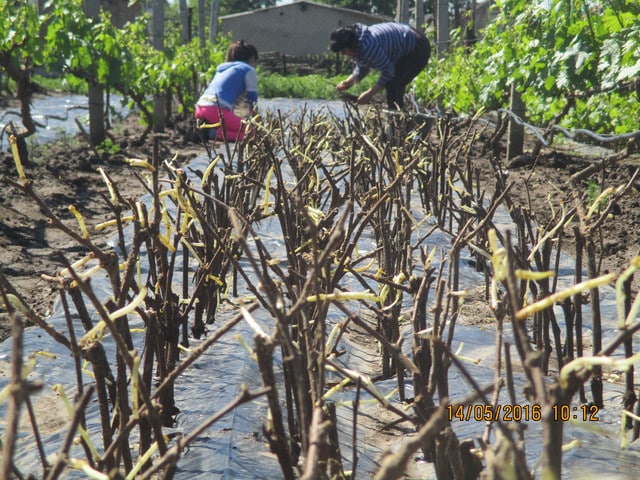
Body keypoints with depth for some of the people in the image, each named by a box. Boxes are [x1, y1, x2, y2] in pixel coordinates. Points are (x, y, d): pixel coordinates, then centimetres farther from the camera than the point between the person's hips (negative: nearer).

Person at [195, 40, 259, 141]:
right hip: (216, 110, -8)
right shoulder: (249, 70, 9)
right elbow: (252, 98, 7)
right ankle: (215, 133, -20)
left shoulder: (221, 67, 31)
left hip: (200, 108, 8)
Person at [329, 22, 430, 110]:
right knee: (391, 86, 12)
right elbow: (361, 69, 11)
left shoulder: (368, 47, -33)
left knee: (393, 87, -16)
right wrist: (350, 81, -9)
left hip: (418, 49, -10)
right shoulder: (357, 45, -2)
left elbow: (388, 71, -26)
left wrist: (370, 94, -21)